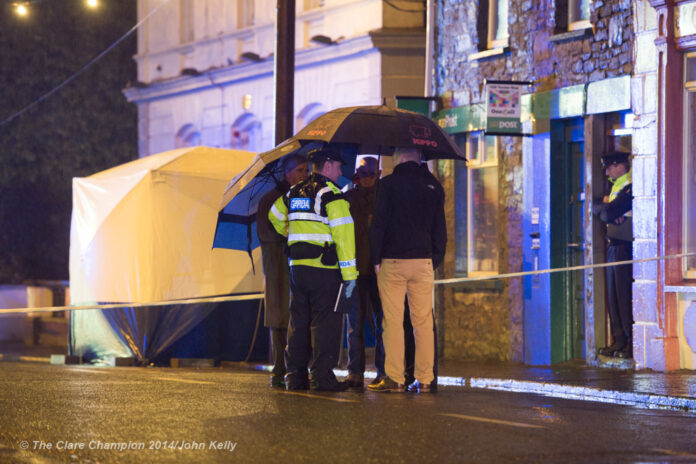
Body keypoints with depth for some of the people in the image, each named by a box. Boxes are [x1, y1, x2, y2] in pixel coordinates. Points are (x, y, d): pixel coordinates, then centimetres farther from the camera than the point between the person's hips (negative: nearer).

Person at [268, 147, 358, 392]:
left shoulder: (294, 193, 13)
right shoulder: (331, 194, -9)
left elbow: (275, 216, 31)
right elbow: (343, 233, -15)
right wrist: (349, 273, -14)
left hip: (297, 267, 7)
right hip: (324, 269, -7)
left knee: (299, 319, 12)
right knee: (325, 321, -2)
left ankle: (295, 375, 13)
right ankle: (321, 376, -4)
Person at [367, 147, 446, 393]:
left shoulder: (388, 184, -3)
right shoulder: (433, 186, 8)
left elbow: (379, 223, -5)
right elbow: (440, 228, 11)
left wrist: (376, 259, 0)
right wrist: (436, 260, 16)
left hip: (392, 262, -3)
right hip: (424, 261, 3)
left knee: (393, 322, -1)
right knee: (423, 322, 4)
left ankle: (394, 379, -4)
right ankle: (424, 379, 3)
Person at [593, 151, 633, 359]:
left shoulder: (629, 187, -14)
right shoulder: (616, 186, 18)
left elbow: (608, 213, -18)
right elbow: (595, 208, 20)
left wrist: (605, 206, 1)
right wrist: (606, 207, 0)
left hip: (624, 246, -10)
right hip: (614, 246, 10)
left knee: (624, 294, -9)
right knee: (614, 295, 10)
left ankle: (632, 343, -6)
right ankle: (619, 341, 14)